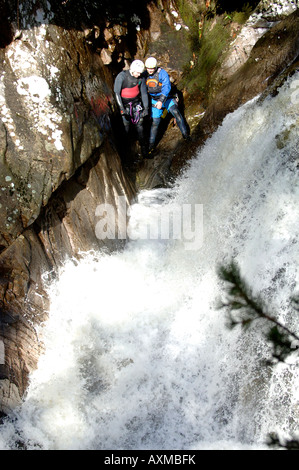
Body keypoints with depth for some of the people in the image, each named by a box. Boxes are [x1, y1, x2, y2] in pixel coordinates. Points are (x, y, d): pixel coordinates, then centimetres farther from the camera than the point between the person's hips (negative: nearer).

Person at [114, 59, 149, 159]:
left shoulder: (141, 78, -8)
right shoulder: (121, 76, -19)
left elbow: (144, 93, 1)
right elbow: (117, 93, -18)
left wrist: (146, 108, -3)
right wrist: (122, 108, -23)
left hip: (136, 103, 3)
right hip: (124, 103, -3)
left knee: (139, 124, -3)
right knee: (126, 126, -6)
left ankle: (143, 147, 6)